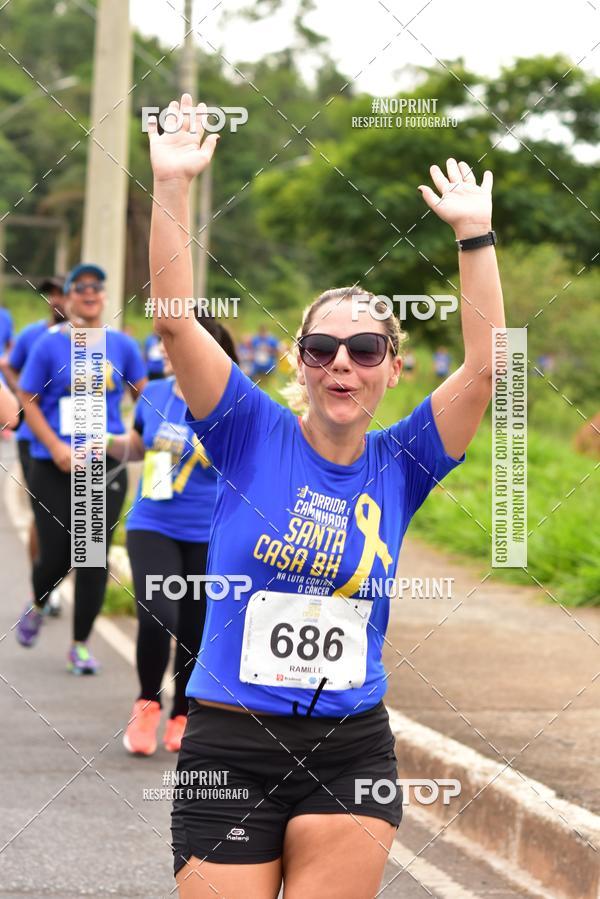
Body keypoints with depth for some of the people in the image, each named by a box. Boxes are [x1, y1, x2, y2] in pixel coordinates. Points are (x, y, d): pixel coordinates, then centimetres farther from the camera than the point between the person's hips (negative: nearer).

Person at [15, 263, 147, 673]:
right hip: (55, 467, -2)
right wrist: (56, 447, -13)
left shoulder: (122, 345, 3)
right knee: (56, 554, -1)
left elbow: (145, 396, 11)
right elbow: (27, 402, -2)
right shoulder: (50, 344, -4)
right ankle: (37, 606, 33)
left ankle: (81, 645, 11)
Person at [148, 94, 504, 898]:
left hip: (352, 752, 2)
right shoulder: (253, 434, 0)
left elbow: (484, 367, -6)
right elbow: (174, 320, -10)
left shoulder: (399, 464, 5)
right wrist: (171, 187, -18)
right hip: (230, 747, -2)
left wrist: (475, 234, -9)